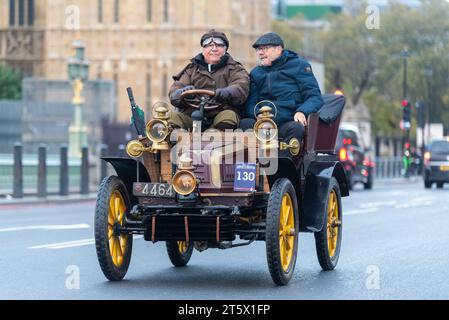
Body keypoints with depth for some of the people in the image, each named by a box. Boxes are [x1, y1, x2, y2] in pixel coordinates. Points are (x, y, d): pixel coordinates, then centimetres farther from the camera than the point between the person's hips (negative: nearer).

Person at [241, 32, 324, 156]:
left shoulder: (299, 65, 12)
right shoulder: (256, 73, 22)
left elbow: (315, 97, 5)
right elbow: (250, 104, 12)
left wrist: (302, 111, -16)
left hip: (289, 121, -3)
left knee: (296, 128, -36)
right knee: (245, 124, -28)